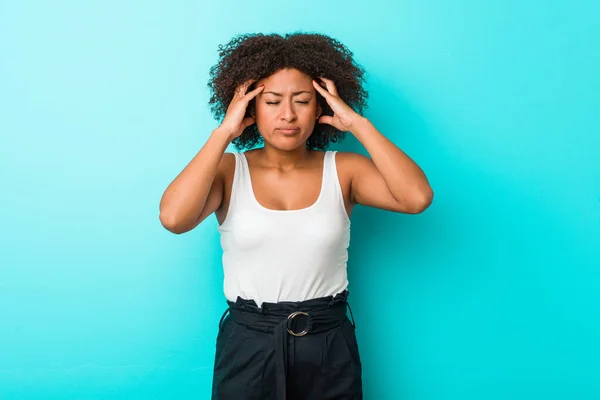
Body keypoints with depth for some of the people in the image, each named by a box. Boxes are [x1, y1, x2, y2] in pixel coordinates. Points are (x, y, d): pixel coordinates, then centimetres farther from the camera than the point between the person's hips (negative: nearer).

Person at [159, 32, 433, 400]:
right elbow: (173, 217, -23)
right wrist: (224, 133, -18)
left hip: (329, 345, 1)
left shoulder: (343, 170, -4)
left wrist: (357, 123, -16)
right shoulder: (229, 170, -5)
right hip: (248, 344, -1)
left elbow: (417, 197, -20)